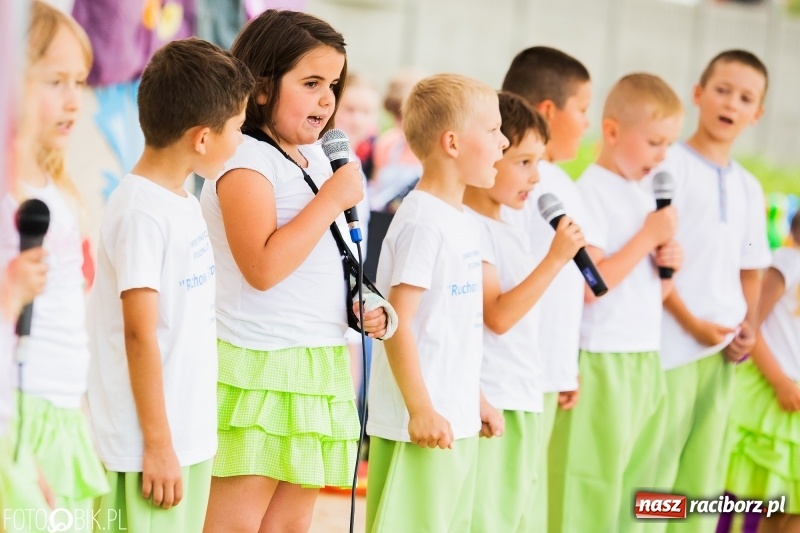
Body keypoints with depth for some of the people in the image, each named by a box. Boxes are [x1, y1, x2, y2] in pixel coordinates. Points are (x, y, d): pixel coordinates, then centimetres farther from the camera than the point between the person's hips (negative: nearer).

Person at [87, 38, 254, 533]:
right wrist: (157, 445, -16)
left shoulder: (184, 202, 11)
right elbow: (139, 334, -18)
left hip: (191, 436, 9)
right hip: (152, 445, -9)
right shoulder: (140, 213, -16)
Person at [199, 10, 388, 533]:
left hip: (317, 366, 9)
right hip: (258, 367, -8)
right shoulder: (246, 161, -13)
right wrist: (333, 197, -20)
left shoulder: (317, 158, 13)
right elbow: (262, 266, -26)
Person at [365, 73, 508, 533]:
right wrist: (420, 409, -19)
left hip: (458, 421, 10)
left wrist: (476, 399, 23)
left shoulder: (462, 222, 13)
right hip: (423, 424, -10)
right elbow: (398, 322, -18)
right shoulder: (422, 223, -15)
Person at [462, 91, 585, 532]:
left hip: (524, 404, 9)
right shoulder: (470, 229, -12)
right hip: (490, 407, -9)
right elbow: (497, 316, -19)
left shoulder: (515, 234, 16)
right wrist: (555, 259, -20)